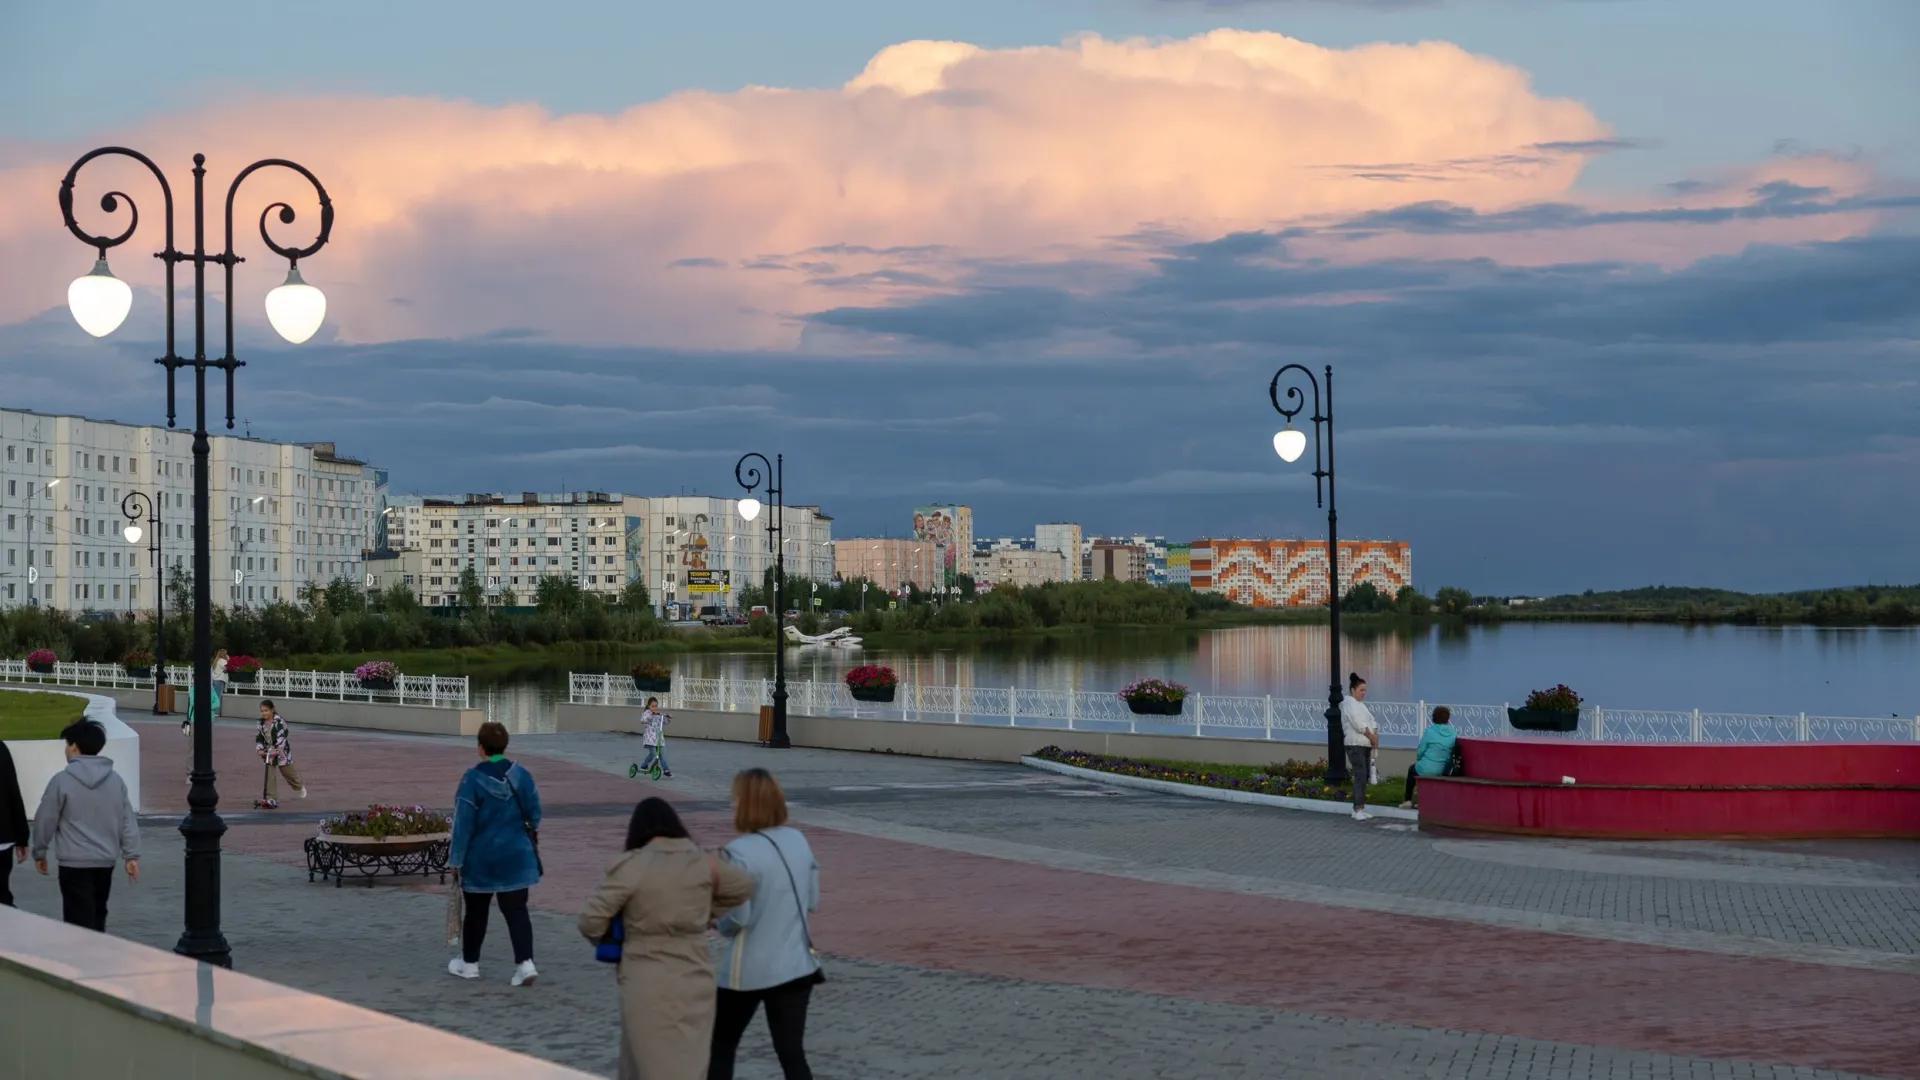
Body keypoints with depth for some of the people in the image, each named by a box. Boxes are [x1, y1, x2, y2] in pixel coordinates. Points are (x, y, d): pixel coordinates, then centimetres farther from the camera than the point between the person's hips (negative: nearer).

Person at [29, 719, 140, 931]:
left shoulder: (62, 781, -9)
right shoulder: (115, 780, 5)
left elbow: (45, 820, -3)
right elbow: (127, 821, 6)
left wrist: (39, 852, 10)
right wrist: (131, 855, 11)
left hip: (74, 863, -5)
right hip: (106, 861, 5)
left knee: (80, 921, -4)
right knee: (97, 916, 18)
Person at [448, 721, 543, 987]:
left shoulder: (473, 779, -17)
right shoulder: (521, 774, -4)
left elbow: (463, 823, -14)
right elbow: (534, 812, 6)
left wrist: (456, 859, -6)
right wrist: (531, 832, 27)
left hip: (481, 858, -3)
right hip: (515, 856, 3)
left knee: (476, 911, 14)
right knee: (516, 909, 5)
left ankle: (469, 963, 28)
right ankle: (525, 963, -9)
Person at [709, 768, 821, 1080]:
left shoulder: (740, 852, -18)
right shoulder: (798, 840, 2)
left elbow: (737, 918, -19)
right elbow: (812, 899, 11)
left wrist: (715, 922, 1)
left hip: (748, 971, -5)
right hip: (796, 966, 5)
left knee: (720, 1047, 16)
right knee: (792, 1053, 7)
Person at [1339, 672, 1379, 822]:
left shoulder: (1361, 704, 19)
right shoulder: (1349, 703, -7)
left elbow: (1371, 721, 14)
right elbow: (1358, 724, -16)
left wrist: (1375, 735, -4)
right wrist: (1372, 737, -11)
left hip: (1366, 745, 9)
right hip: (1355, 745, -9)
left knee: (1364, 776, 8)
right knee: (1360, 776, -16)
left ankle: (1360, 808, 11)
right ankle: (1358, 810, -19)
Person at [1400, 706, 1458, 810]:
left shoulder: (1430, 731, -15)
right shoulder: (1452, 733, -6)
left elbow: (1420, 751, -7)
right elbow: (1453, 753, 4)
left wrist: (1419, 759, 14)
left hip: (1427, 770, -4)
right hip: (1444, 772, 4)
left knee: (1412, 769, 30)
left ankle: (1408, 801, 31)